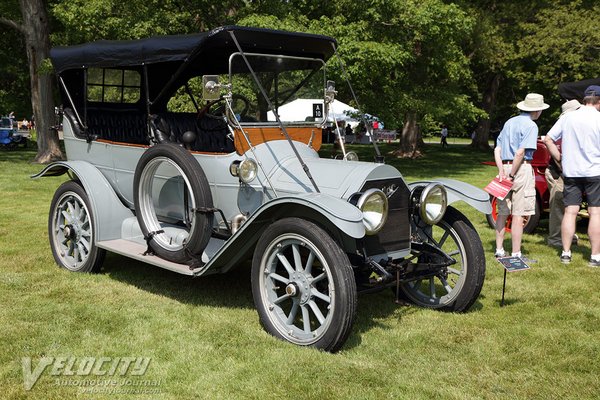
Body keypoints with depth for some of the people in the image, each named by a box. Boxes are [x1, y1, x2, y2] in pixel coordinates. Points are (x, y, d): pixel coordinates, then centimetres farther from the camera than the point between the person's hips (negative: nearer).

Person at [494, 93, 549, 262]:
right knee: (518, 214, -4)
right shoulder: (530, 125, -8)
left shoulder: (509, 122, 15)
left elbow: (497, 150, 10)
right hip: (521, 169, -7)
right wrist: (512, 174, -13)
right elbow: (520, 153, -18)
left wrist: (502, 171, 1)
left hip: (505, 167, 7)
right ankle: (516, 254, 0)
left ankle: (499, 250, 18)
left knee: (503, 212, 12)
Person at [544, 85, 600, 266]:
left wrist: (560, 159, 8)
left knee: (570, 212, 6)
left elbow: (548, 139, 3)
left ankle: (565, 253, 7)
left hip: (570, 172, 3)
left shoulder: (567, 117, 3)